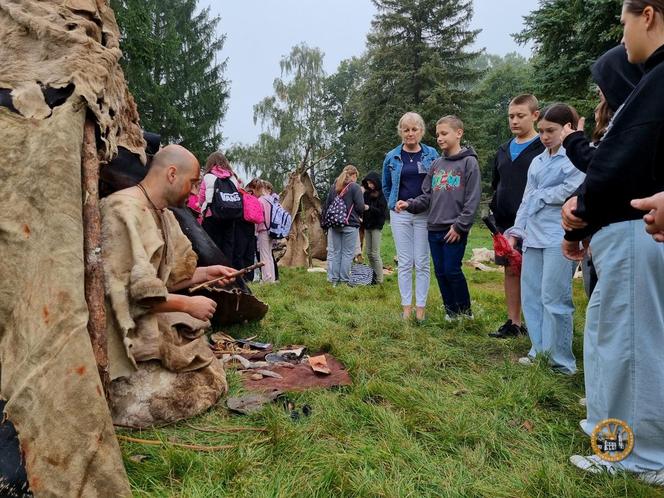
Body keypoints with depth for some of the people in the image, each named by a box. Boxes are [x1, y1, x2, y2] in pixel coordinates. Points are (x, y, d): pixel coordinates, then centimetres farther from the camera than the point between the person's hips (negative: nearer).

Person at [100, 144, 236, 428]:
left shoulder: (162, 213, 10)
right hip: (125, 333, -9)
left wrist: (205, 274, 6)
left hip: (155, 324, 9)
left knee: (211, 380, 5)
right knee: (185, 397, -14)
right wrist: (188, 304, -18)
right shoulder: (122, 210, -20)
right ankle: (115, 388, 3)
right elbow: (130, 288, -25)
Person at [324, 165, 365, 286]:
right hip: (350, 225, -5)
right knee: (347, 253, 3)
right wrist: (359, 216, 9)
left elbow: (326, 205, 13)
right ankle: (344, 280, 6)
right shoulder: (355, 187, -8)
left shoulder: (334, 186, 9)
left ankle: (333, 279, 11)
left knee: (334, 252, 8)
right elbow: (360, 207, -11)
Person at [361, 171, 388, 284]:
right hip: (367, 225, 6)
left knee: (375, 253, -6)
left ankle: (379, 280, -1)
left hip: (376, 226, -6)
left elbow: (382, 211, -13)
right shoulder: (367, 193, 10)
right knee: (369, 253, 8)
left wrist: (369, 208, -22)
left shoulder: (381, 194, -8)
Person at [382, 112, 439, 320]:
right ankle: (406, 305, 12)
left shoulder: (432, 154, 1)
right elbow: (386, 186, 17)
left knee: (422, 263, 2)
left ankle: (421, 306, 11)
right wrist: (394, 204, 8)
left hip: (424, 215, -1)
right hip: (400, 215, 1)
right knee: (404, 262, 4)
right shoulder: (392, 157, 5)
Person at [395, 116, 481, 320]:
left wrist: (460, 225, -14)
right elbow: (427, 196, 12)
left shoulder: (469, 162, -4)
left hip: (455, 230, -6)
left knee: (452, 270, -5)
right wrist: (409, 204, -5)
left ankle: (465, 309, 16)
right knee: (440, 272, 9)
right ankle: (451, 310, 23)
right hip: (434, 228, 6)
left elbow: (472, 199, -9)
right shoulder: (436, 164, 13)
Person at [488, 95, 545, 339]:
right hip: (506, 222, 6)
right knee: (511, 271, 11)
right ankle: (513, 323, 21)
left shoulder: (544, 148, -6)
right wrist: (494, 209, 12)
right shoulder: (504, 150, 14)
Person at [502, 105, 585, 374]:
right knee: (531, 297, 9)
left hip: (560, 237, -7)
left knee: (554, 299, -6)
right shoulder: (538, 161, 19)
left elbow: (572, 190, -15)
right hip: (534, 237, 7)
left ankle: (562, 362, 7)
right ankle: (540, 350, 22)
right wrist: (516, 231, 9)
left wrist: (540, 197, -1)